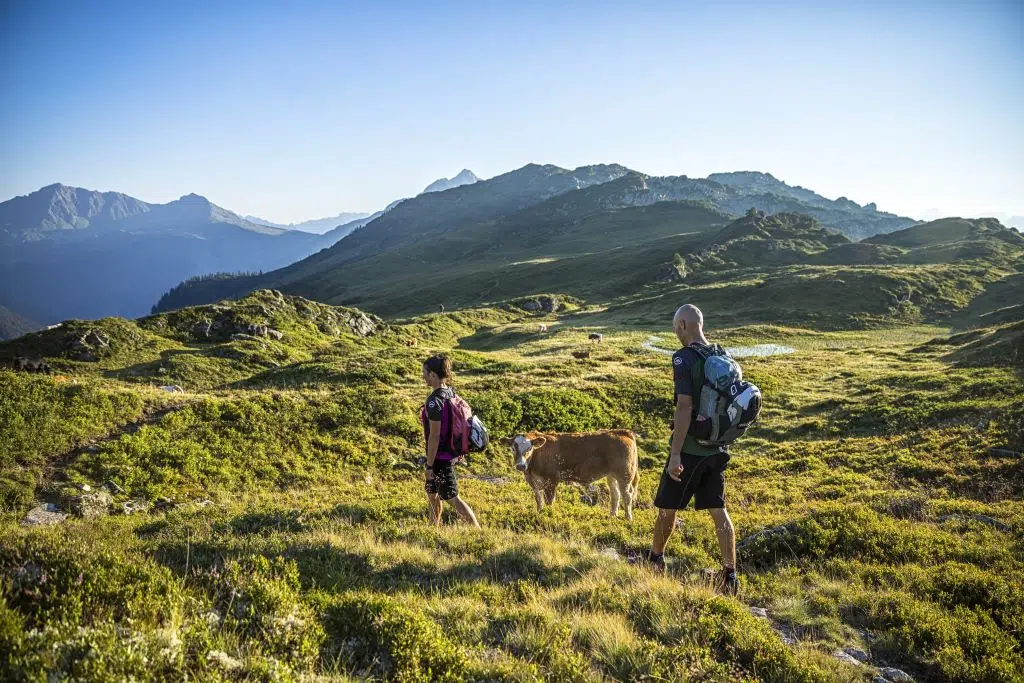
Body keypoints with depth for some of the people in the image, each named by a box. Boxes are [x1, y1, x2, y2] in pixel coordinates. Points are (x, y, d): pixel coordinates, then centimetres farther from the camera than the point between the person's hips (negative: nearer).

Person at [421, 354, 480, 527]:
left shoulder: (435, 401, -24)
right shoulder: (451, 393, 2)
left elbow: (434, 436, -22)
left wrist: (429, 466, -17)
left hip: (440, 457, -9)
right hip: (451, 452, 9)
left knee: (452, 498, 1)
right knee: (431, 492, 24)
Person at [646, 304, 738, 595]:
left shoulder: (684, 358, -17)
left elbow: (685, 407, -23)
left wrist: (675, 454, -22)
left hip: (690, 449, -6)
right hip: (717, 449, 6)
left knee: (668, 507, 12)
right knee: (718, 510, 10)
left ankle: (655, 560, 30)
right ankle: (729, 574, 7)